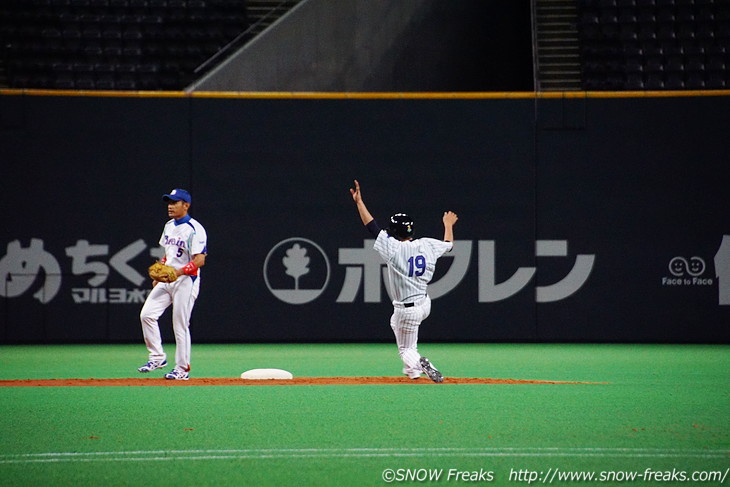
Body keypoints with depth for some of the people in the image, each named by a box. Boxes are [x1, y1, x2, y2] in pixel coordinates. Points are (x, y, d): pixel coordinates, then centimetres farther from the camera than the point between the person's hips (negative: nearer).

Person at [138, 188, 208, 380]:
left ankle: (182, 369, 4)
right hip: (166, 280, 8)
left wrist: (179, 272, -32)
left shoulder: (194, 229, -14)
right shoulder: (169, 226, 14)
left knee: (180, 325, -5)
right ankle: (157, 357, 7)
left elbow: (200, 260, -21)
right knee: (147, 314, -3)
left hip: (186, 280, -8)